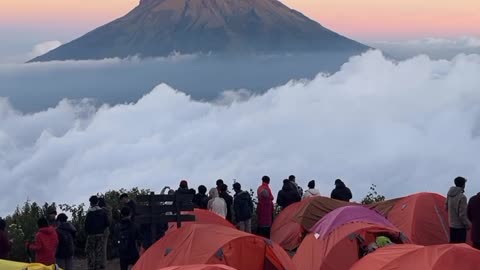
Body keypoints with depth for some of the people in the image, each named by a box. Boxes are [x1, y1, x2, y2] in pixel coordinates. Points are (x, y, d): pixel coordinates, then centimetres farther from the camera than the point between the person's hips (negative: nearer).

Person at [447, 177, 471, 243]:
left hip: (452, 225, 8)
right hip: (460, 226, -8)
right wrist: (467, 224, -9)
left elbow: (447, 208, 15)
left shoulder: (449, 195, 2)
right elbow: (462, 214, -20)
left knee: (452, 243, 16)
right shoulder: (462, 197, -22)